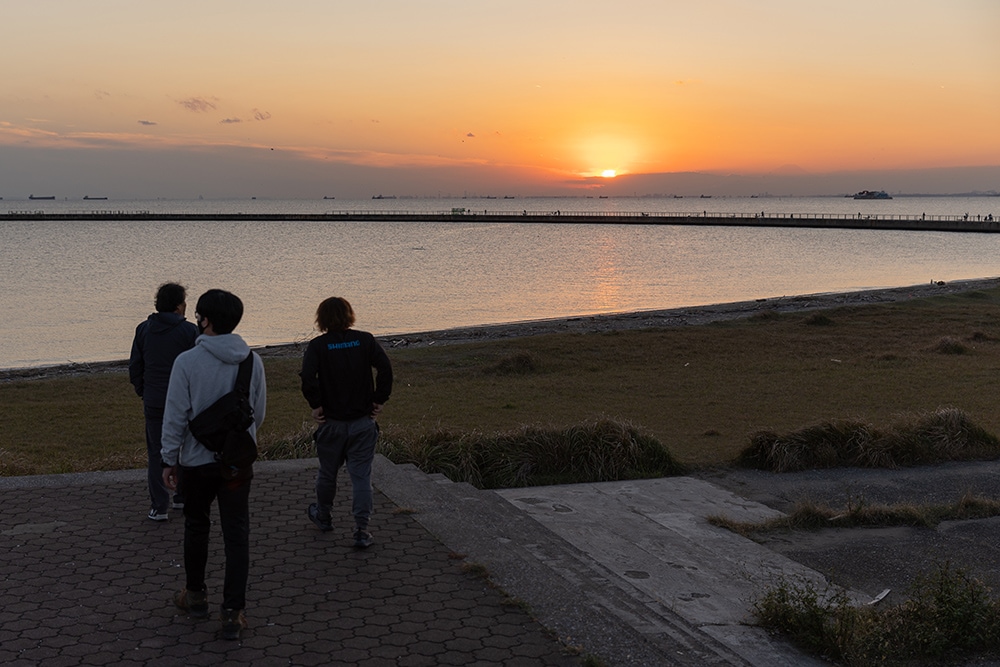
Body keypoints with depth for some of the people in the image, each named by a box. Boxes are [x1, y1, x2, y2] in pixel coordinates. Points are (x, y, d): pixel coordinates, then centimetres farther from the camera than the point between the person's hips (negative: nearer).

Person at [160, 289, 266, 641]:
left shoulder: (187, 361, -14)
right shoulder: (252, 361, -3)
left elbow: (175, 416, -10)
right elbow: (259, 412, 6)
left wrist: (169, 459, 1)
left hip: (197, 460, -1)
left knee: (196, 527, 19)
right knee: (237, 536, 4)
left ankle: (195, 595, 35)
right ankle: (233, 613, 3)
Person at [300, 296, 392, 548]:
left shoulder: (317, 345, -5)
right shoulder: (365, 340, -1)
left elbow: (307, 376, -20)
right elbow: (385, 368, -12)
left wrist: (316, 405, -9)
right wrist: (379, 400, -4)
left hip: (331, 421, 0)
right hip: (363, 421, 0)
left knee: (327, 473, 18)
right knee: (361, 475, 2)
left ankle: (323, 516, 39)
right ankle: (362, 530, -4)